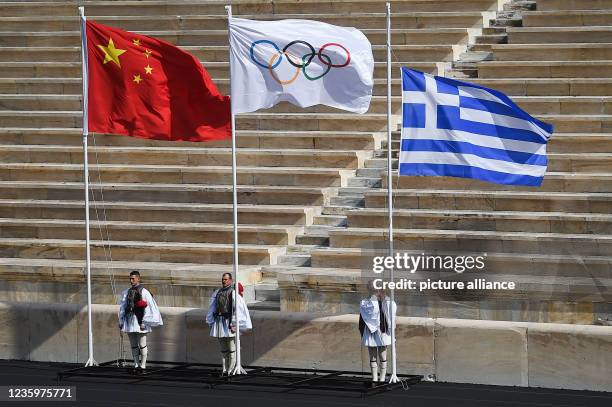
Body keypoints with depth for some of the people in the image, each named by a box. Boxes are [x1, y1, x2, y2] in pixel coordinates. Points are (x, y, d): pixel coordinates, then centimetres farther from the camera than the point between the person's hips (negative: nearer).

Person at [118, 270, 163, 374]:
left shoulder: (144, 292, -6)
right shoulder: (127, 292, 11)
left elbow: (148, 307, -10)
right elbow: (122, 307, 16)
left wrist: (144, 322, -14)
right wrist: (121, 321, 12)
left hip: (139, 320, -6)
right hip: (129, 320, 6)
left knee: (142, 344, -1)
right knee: (133, 345, 9)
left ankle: (143, 365, 5)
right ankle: (136, 365, 15)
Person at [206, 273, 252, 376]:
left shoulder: (234, 293, -5)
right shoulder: (217, 293, 15)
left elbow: (237, 309, -11)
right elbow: (212, 308, 20)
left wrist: (233, 324, -16)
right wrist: (211, 323, 16)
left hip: (229, 323, -6)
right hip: (219, 322, 6)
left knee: (231, 349, -5)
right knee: (223, 349, 9)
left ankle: (231, 370, -5)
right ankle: (224, 370, 12)